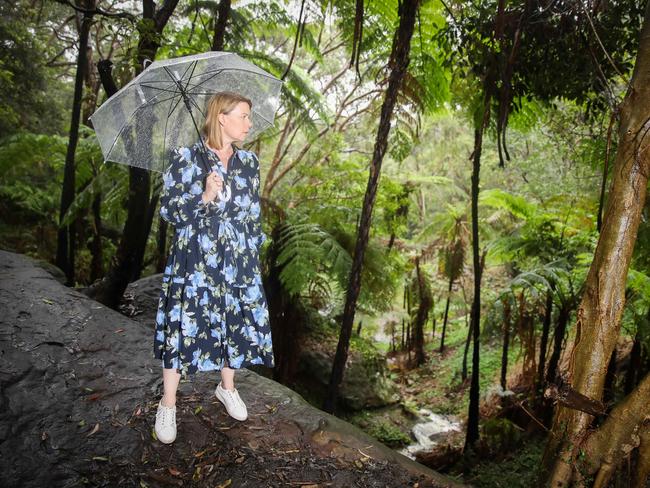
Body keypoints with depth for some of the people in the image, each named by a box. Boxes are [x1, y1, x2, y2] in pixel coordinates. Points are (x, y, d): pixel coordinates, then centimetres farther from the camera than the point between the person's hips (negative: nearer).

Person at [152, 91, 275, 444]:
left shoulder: (248, 162, 7)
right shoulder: (185, 158, -5)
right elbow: (168, 210, -7)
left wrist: (255, 251, 13)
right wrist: (204, 197, -22)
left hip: (238, 263, 4)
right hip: (194, 262, -4)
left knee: (236, 325, 10)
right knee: (183, 328, 1)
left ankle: (227, 387, 36)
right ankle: (167, 405, 22)